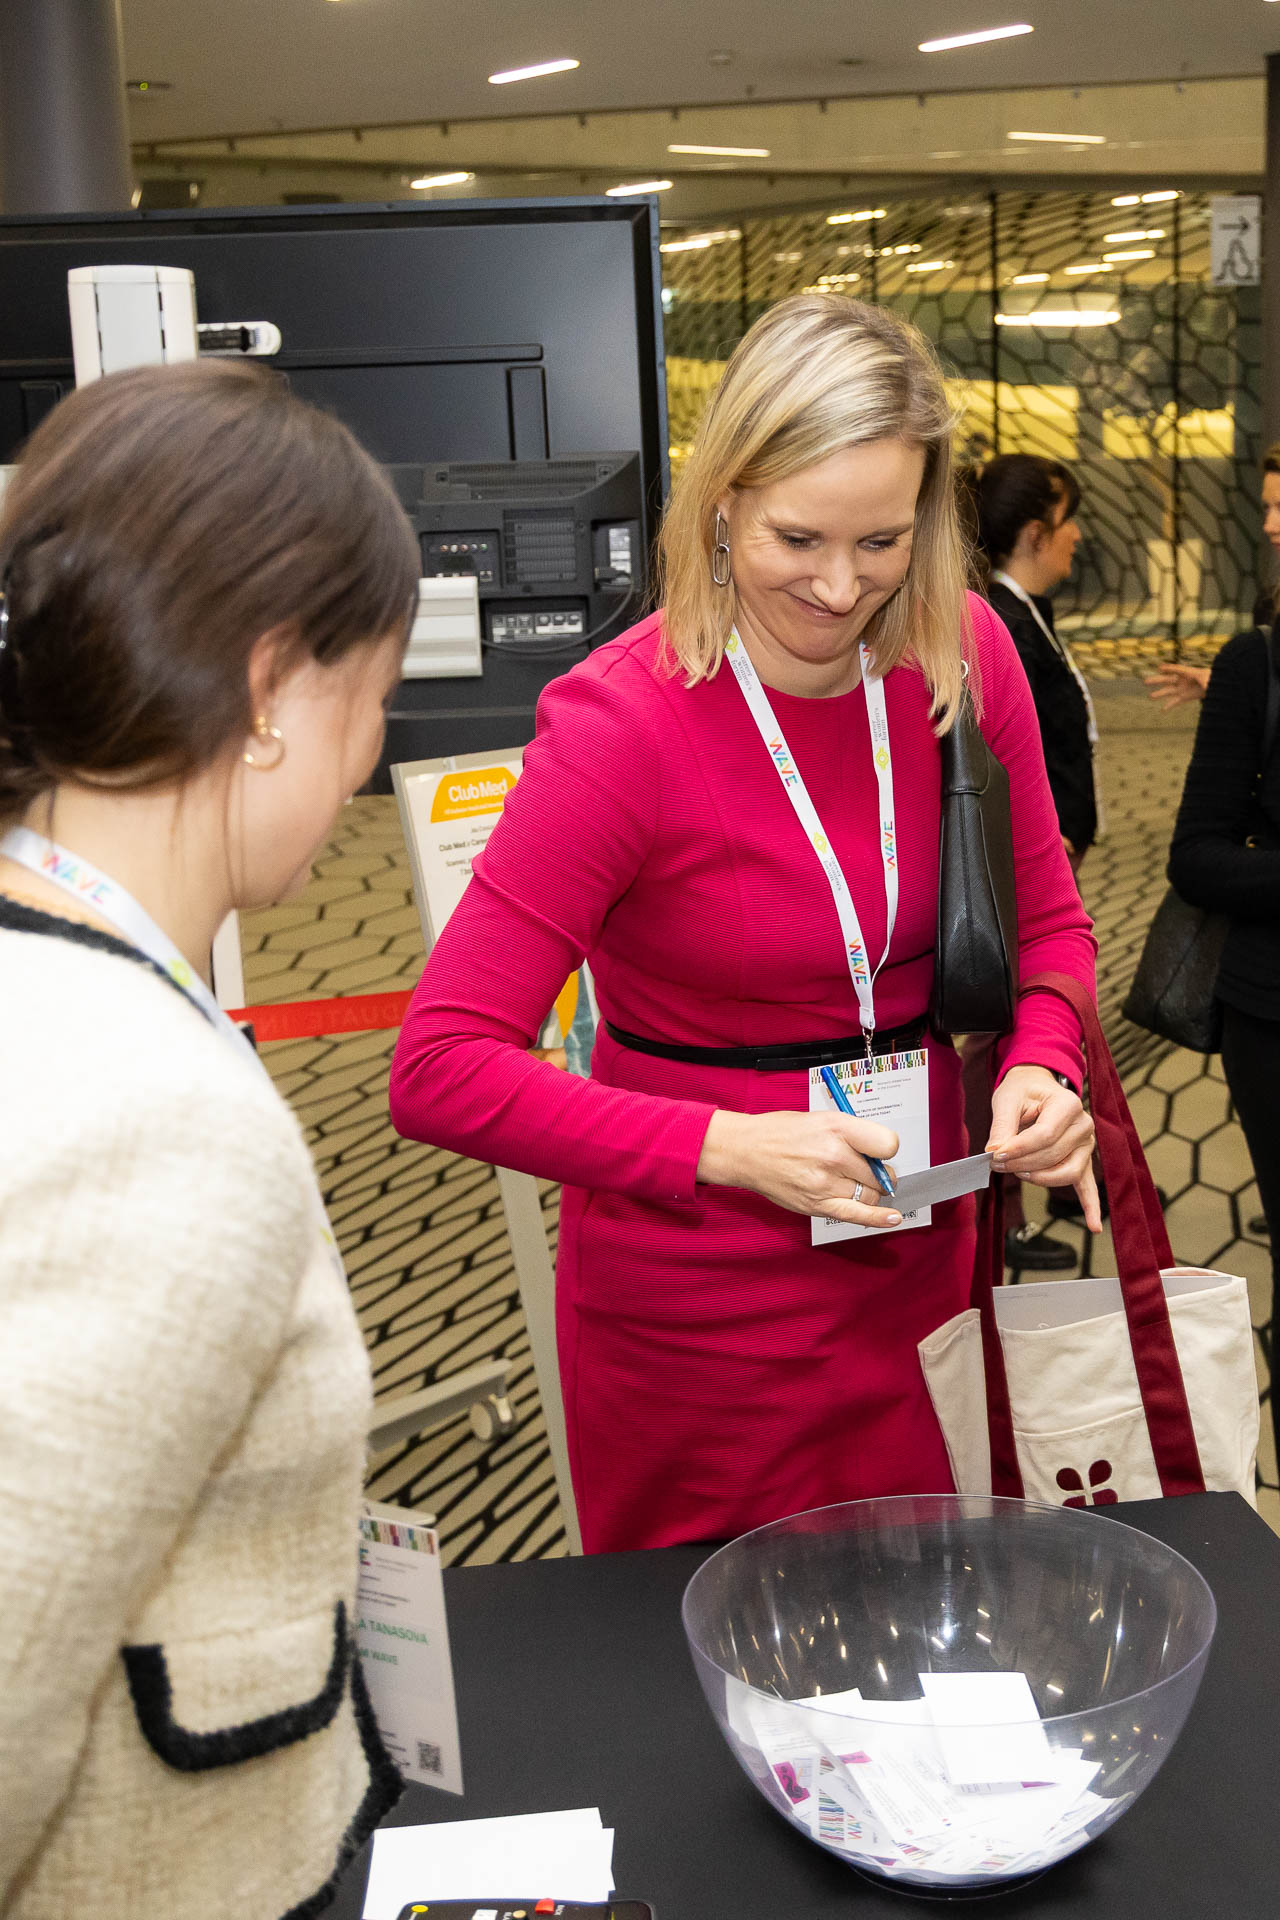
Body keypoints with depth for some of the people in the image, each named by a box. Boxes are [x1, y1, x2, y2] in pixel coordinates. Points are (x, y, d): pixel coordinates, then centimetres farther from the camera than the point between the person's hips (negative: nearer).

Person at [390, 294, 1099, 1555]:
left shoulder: (965, 657, -6)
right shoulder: (623, 720, -21)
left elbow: (1045, 921, 8)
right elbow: (441, 1071, -22)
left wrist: (1040, 1069, -12)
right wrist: (727, 1147, -28)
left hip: (921, 1257, 5)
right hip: (697, 1299, -4)